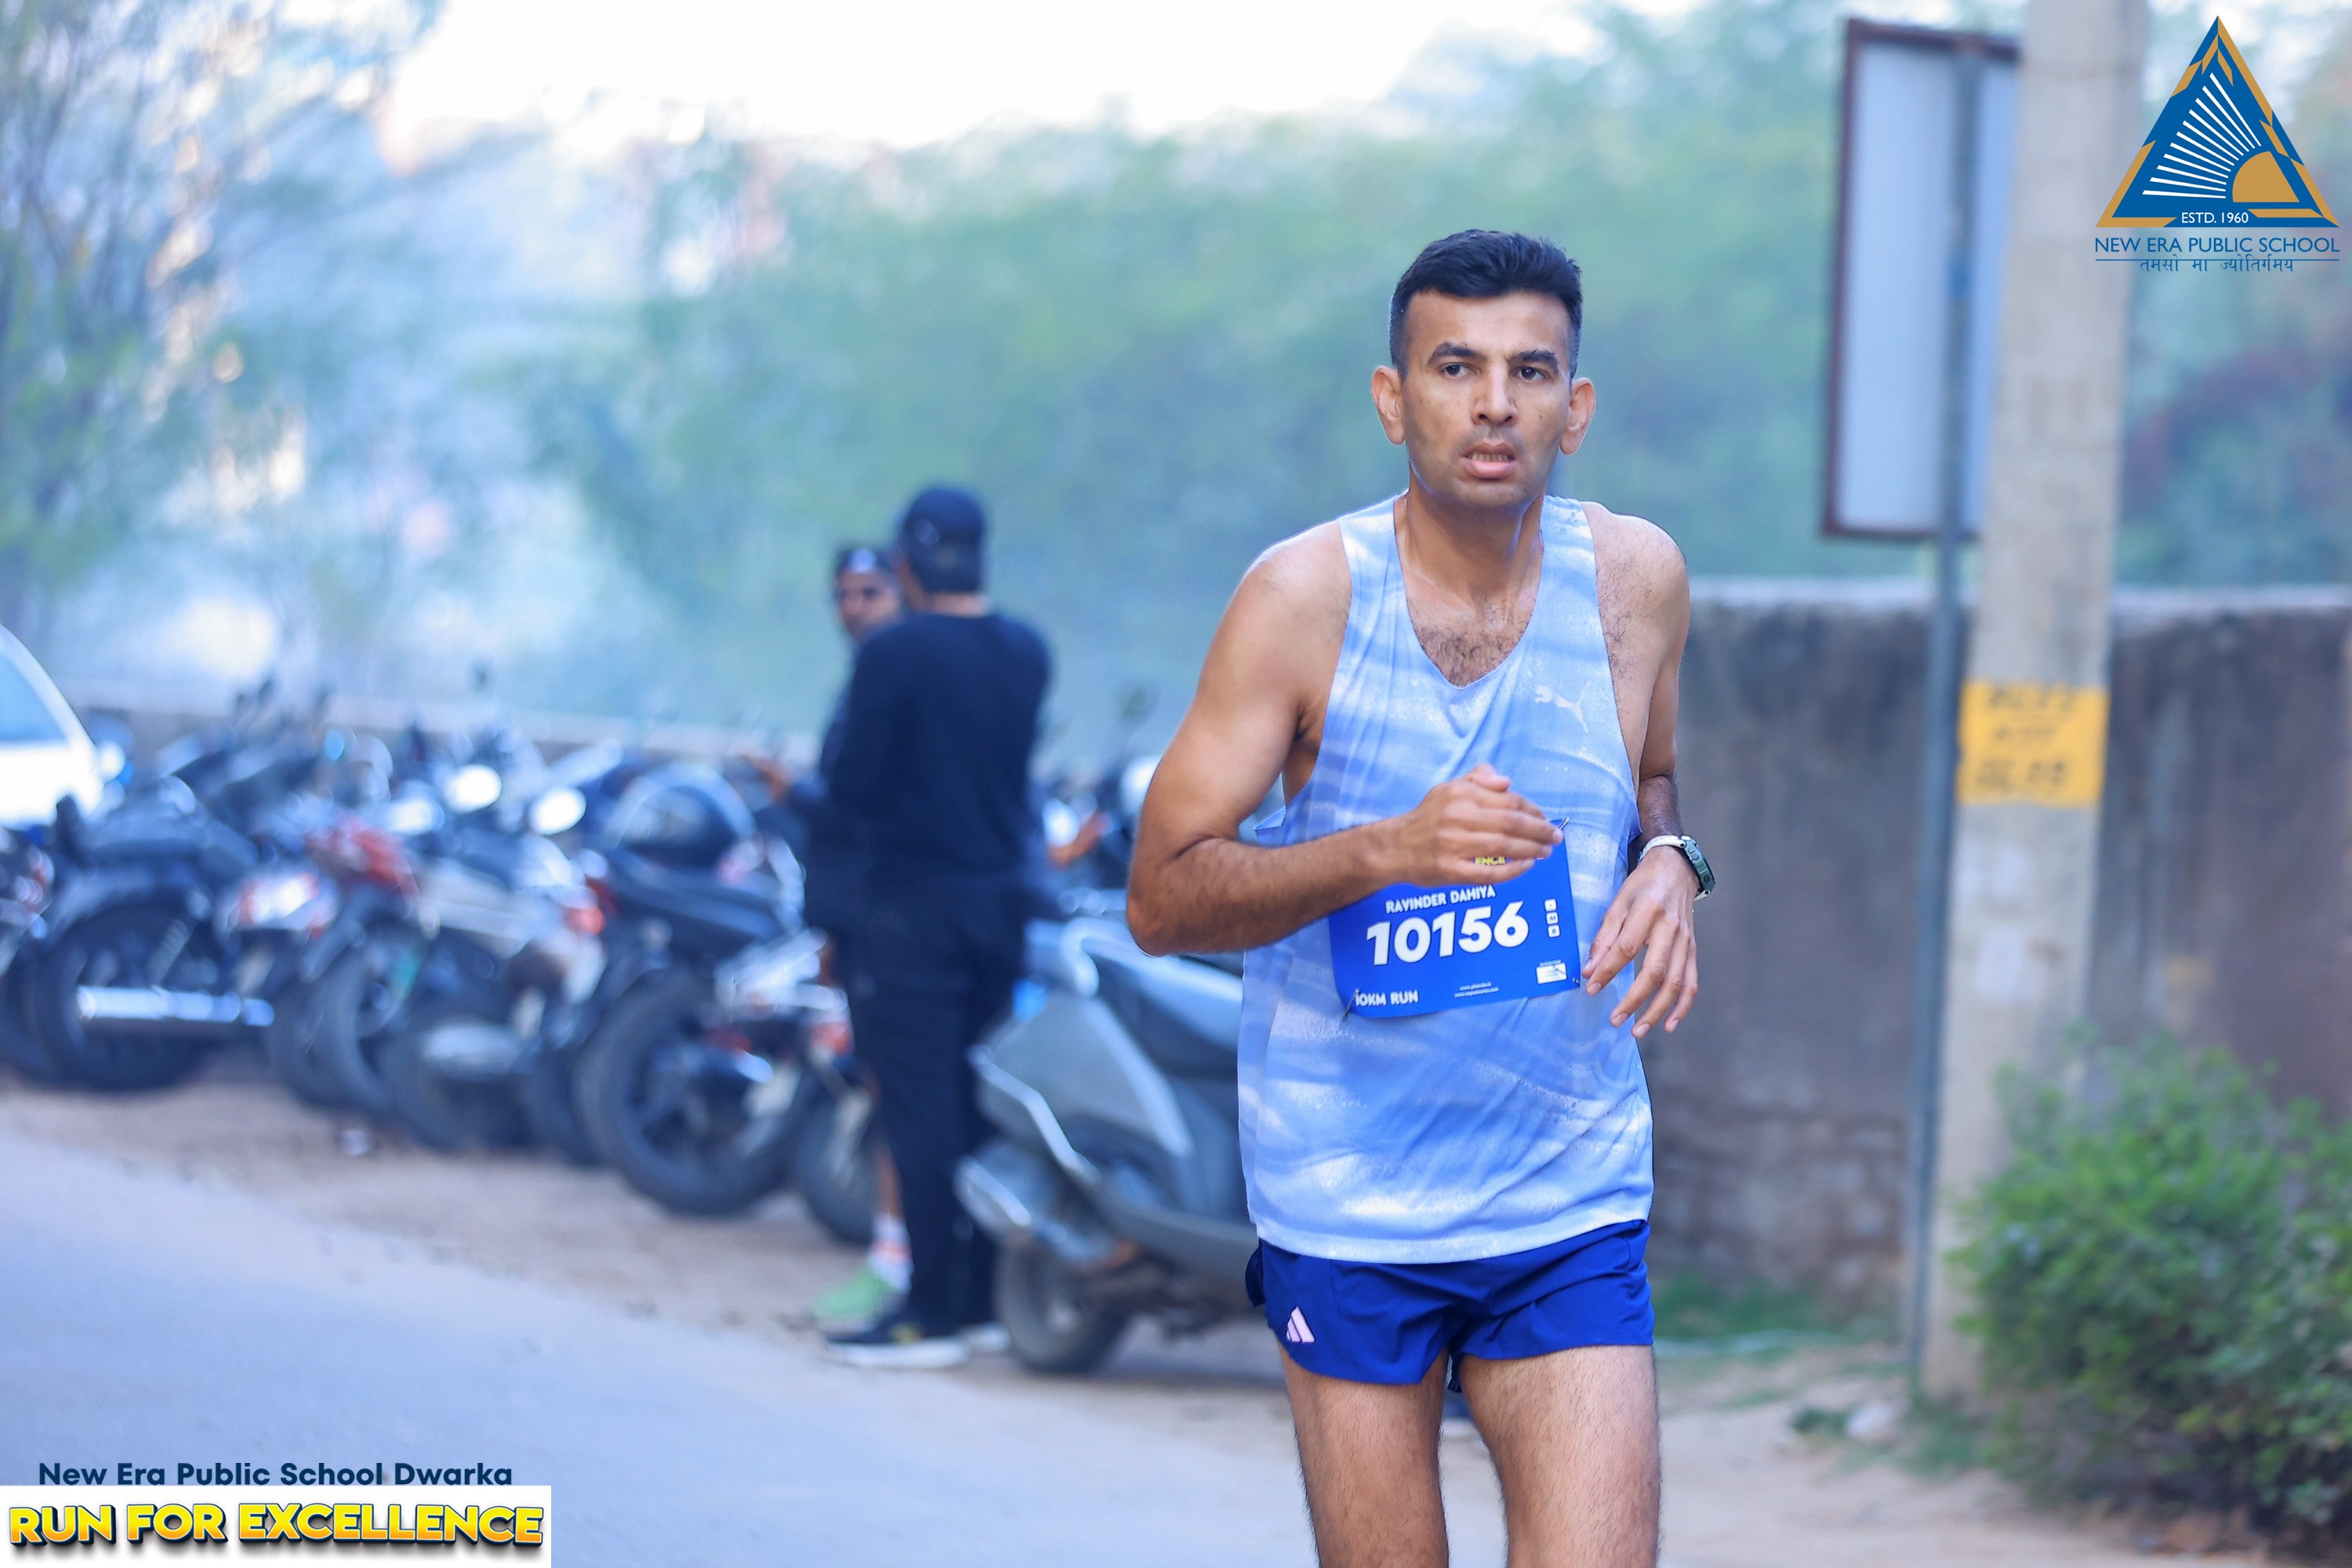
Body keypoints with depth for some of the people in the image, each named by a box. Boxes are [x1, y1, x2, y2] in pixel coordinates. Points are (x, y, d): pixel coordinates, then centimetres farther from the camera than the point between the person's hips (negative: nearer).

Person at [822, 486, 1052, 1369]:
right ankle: (983, 1292, 17)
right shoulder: (1029, 655, 5)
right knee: (981, 1099, 13)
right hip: (1005, 896, 6)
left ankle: (932, 1312, -5)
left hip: (916, 903, -6)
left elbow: (852, 785, -14)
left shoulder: (895, 654, -14)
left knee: (920, 1105, -5)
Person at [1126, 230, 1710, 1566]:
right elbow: (1163, 898, -9)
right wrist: (1388, 851, -25)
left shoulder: (1636, 578, 0)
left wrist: (1669, 865, -2)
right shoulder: (1308, 594, -8)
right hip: (1348, 1205, -2)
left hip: (1572, 1204, 2)